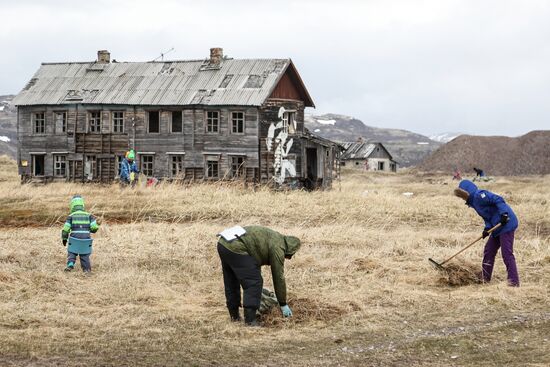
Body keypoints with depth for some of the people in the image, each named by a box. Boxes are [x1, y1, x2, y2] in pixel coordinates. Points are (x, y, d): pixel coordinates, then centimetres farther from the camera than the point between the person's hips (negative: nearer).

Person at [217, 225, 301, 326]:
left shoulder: (274, 237, 26)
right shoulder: (277, 248, -2)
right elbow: (278, 277, 1)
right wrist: (283, 305, 11)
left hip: (222, 243, 10)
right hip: (235, 249, -10)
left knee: (231, 282, 22)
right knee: (253, 283, -3)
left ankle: (234, 315, 32)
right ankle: (250, 319, -3)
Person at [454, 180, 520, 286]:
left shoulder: (479, 195, -12)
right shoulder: (474, 201, 18)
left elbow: (498, 200, -20)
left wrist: (503, 214, -29)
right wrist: (487, 228, -1)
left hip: (506, 223, -11)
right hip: (498, 227, 11)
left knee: (507, 254, -11)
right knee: (488, 251, 16)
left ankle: (514, 281, -10)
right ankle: (485, 278, 25)